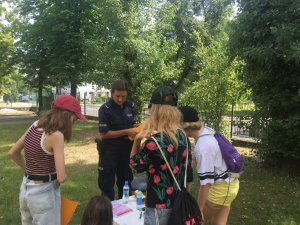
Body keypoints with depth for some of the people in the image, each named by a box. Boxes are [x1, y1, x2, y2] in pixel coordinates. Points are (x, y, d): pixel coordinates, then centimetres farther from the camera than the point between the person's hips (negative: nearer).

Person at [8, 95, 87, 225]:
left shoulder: (35, 125, -2)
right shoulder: (56, 135, -24)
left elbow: (13, 153, 9)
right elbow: (61, 177, -25)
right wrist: (57, 174, -3)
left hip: (26, 189, 8)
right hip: (44, 192, -8)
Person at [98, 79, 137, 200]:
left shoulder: (130, 106, 0)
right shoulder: (105, 109, -17)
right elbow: (103, 134, -18)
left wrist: (135, 131, -6)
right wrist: (126, 132, -21)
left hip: (127, 148, 5)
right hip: (110, 150, -5)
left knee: (126, 180, 18)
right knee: (107, 182, 7)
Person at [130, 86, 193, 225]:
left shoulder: (153, 142, -23)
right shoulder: (183, 137, -4)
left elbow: (134, 165, -4)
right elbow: (189, 173, 5)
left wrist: (137, 140, -9)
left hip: (159, 207, -6)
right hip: (179, 204, 6)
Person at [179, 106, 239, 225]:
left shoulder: (202, 147, -31)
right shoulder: (207, 129, -6)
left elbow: (206, 182, -29)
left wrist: (198, 209, -21)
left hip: (221, 188, -8)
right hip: (229, 183, 9)